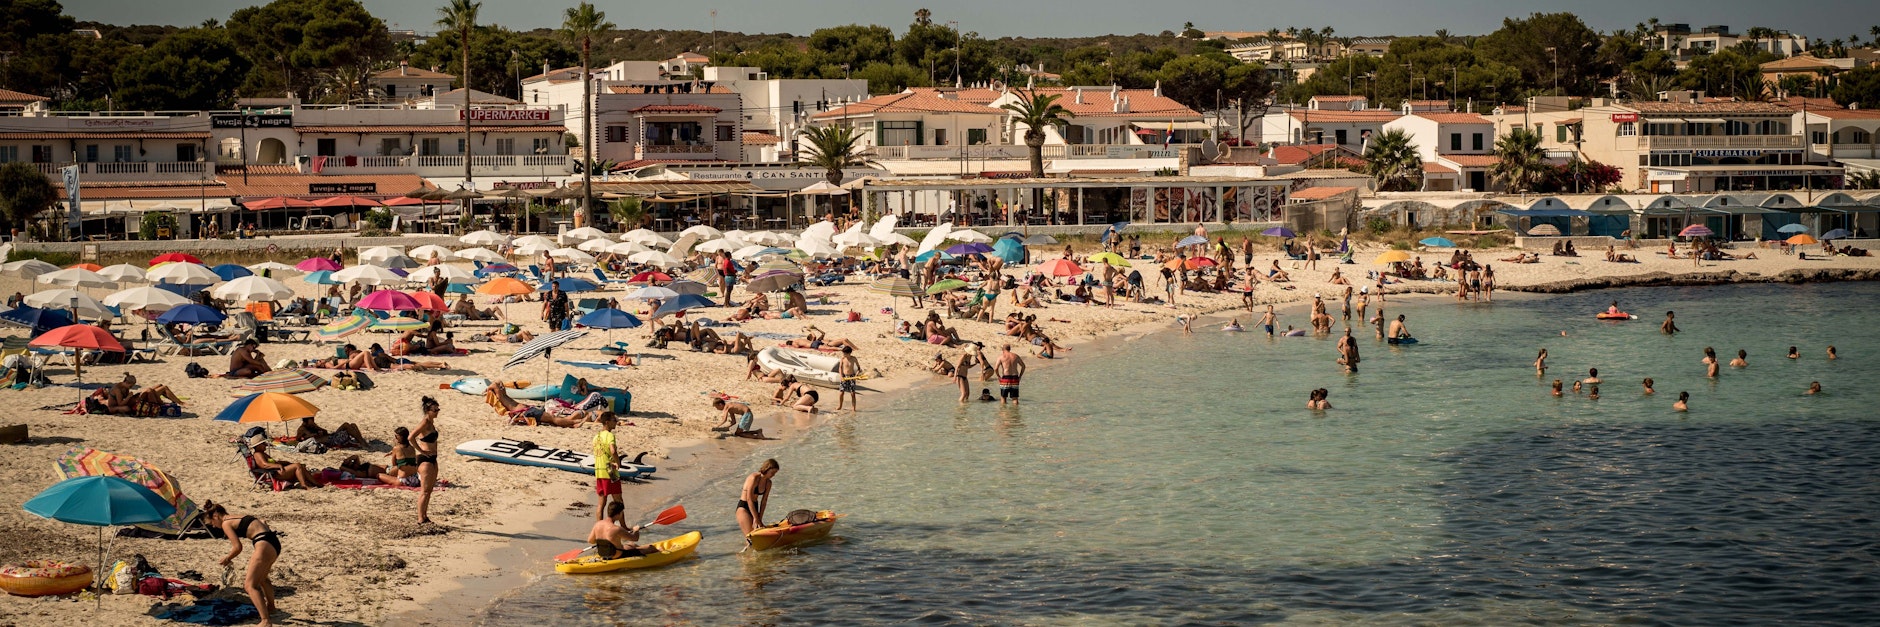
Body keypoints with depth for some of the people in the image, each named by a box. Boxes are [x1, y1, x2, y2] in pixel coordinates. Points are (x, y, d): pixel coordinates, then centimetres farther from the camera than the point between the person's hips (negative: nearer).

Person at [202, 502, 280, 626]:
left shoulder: (226, 523, -1)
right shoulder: (240, 517, 23)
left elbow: (238, 547, -6)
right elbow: (263, 523, 31)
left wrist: (227, 559, 11)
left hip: (265, 545, -9)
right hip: (274, 542, 9)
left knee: (250, 585, -10)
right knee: (261, 578, 33)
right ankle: (270, 608, 53)